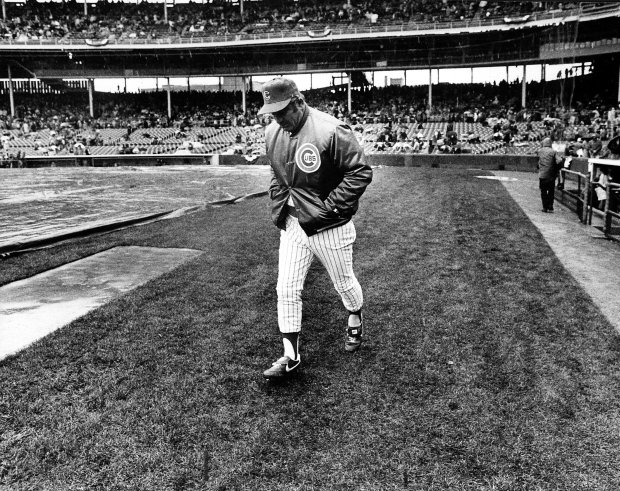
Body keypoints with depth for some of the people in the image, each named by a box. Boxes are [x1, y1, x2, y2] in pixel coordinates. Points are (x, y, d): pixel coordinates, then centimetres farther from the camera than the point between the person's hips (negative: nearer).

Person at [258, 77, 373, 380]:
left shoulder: (330, 131, -22)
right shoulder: (272, 132, 1)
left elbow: (361, 172, -19)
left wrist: (328, 208, -22)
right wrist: (277, 206, 5)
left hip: (329, 227, -5)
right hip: (292, 225, 5)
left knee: (343, 283, 15)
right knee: (286, 291, 2)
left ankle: (355, 322, 47)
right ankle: (290, 357, 14)